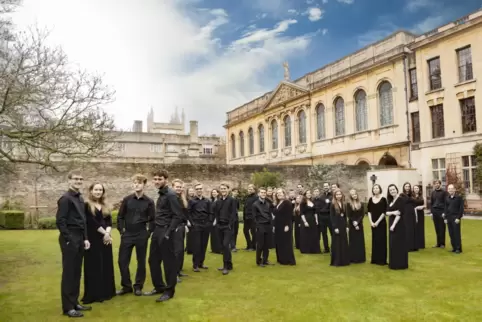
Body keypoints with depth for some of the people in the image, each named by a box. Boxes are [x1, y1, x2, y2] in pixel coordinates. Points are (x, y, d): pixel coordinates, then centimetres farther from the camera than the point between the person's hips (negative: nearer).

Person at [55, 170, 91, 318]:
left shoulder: (80, 199, 13)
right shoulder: (65, 198, -11)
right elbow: (60, 221, -16)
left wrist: (85, 238, 10)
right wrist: (69, 239, -16)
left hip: (80, 239, 8)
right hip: (69, 240, -8)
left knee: (77, 272, 14)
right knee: (69, 273, 0)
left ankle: (75, 302, 25)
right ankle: (68, 307, 10)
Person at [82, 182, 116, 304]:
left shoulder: (105, 207, 15)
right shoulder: (87, 206, -4)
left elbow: (109, 221, 7)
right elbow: (92, 222, -12)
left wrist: (107, 233, -11)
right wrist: (104, 232, -12)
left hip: (106, 238, 6)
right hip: (93, 239, -6)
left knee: (106, 265, 9)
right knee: (94, 266, -1)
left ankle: (106, 292, 19)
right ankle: (94, 294, 7)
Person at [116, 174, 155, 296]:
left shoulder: (149, 202, -3)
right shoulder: (126, 199, 0)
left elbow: (152, 219, 2)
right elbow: (120, 217, 5)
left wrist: (148, 232, -5)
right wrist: (121, 230, -1)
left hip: (142, 236, -1)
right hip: (127, 235, 1)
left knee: (141, 261, 7)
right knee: (122, 261, 4)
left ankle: (138, 286, 21)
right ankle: (126, 286, 21)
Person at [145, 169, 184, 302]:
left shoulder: (170, 195, -13)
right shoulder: (161, 195, 13)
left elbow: (178, 216, -18)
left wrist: (168, 232, -19)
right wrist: (154, 229, 11)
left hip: (165, 232, -9)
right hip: (157, 231, 9)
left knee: (169, 262, 3)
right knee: (153, 260, 16)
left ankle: (169, 290, 16)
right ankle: (159, 287, 31)